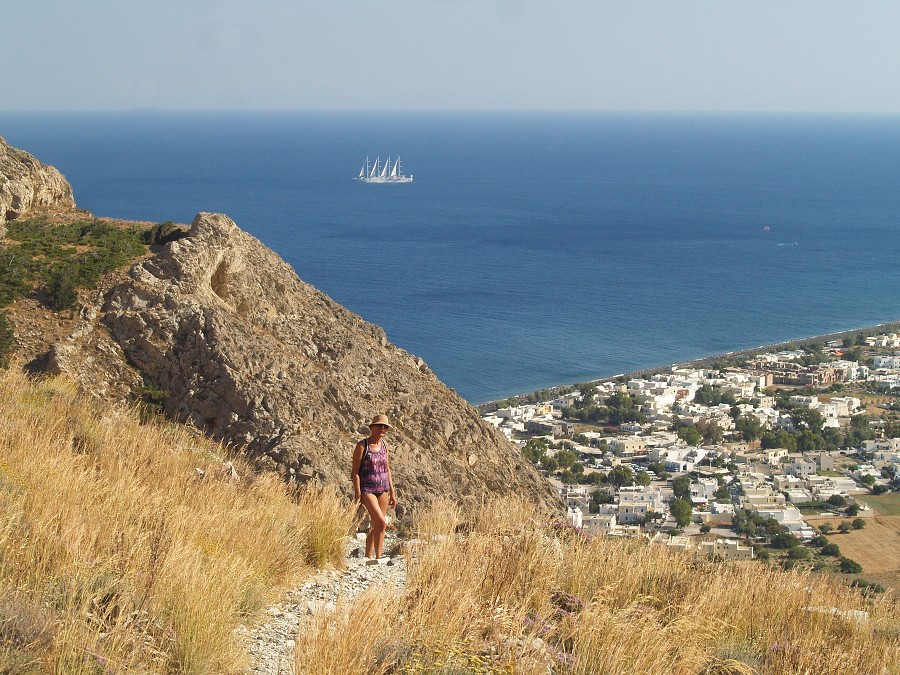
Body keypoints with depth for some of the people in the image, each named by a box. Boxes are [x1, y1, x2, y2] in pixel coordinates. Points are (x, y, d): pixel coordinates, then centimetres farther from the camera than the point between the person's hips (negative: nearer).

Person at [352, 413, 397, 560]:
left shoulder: (384, 445, 8)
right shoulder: (362, 445, -9)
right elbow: (355, 471, -10)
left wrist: (392, 492, 14)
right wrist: (358, 495, -14)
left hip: (383, 488, 6)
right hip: (367, 489, -6)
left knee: (376, 526, 7)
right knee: (382, 522, -17)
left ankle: (368, 557, 18)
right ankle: (378, 557, -7)